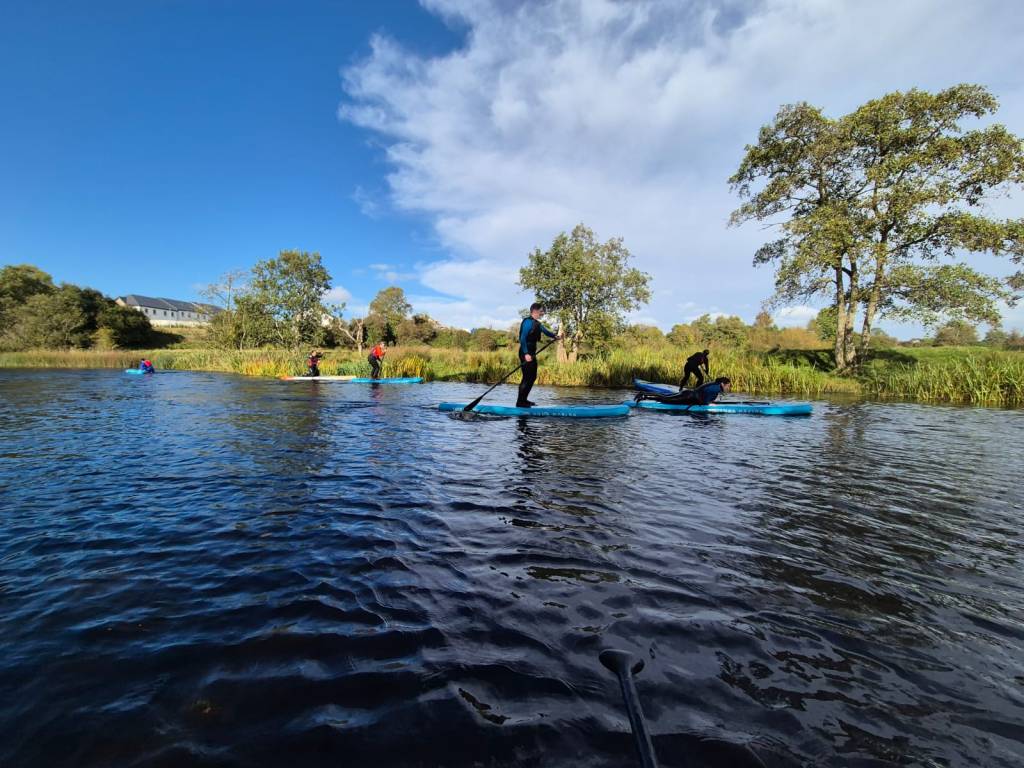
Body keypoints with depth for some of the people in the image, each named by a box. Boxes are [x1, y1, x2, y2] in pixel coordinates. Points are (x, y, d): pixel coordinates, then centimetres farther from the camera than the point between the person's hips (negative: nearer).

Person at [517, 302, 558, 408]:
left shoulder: (537, 323, 16)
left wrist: (554, 335, 0)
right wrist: (526, 354, -25)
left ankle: (524, 399, 23)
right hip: (526, 353, -10)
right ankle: (520, 402, -1)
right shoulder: (528, 322, -14)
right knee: (527, 377, -8)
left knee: (533, 377, 14)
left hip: (532, 352, 10)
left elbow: (545, 331, 16)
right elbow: (523, 338, -20)